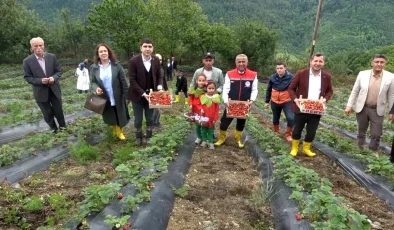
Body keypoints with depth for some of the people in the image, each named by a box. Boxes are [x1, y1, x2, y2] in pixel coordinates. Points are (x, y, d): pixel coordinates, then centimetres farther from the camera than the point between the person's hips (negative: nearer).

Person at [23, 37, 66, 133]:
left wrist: (54, 78, -18)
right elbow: (27, 77, -6)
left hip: (54, 89, 1)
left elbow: (59, 71, 2)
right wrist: (40, 81, -23)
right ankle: (54, 129, 33)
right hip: (41, 92, -1)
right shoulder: (27, 61, -9)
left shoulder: (52, 57, -3)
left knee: (58, 111, 14)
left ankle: (63, 127, 36)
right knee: (48, 114, 11)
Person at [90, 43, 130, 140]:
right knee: (110, 117, 17)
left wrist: (127, 95, -8)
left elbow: (123, 81, -6)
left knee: (120, 115, 12)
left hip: (117, 97, -1)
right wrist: (96, 88, -19)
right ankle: (114, 130, 41)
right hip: (104, 98, 2)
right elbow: (93, 82, 4)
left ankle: (120, 131, 35)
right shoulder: (94, 67, -3)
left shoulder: (116, 65, -7)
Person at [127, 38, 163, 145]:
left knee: (150, 119, 12)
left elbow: (159, 76, 6)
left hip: (151, 94, 3)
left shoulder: (156, 60, -4)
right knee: (138, 120, 11)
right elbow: (132, 80, -15)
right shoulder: (134, 60, -16)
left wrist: (159, 86, -13)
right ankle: (138, 137, 33)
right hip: (138, 95, -2)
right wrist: (143, 93, -22)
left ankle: (149, 138, 31)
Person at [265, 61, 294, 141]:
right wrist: (267, 101, 9)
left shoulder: (290, 77, -12)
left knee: (291, 118, -15)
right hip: (275, 102, 3)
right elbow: (269, 90, 7)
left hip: (287, 102, -3)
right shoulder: (272, 78, -3)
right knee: (275, 118, 17)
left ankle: (288, 134, 7)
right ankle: (276, 132, 41)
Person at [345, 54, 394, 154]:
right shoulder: (362, 74, -5)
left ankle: (373, 152, 26)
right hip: (362, 108, 0)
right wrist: (349, 106, -3)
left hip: (378, 110, 0)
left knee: (376, 134, 5)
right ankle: (360, 149, 32)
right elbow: (354, 91, -1)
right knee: (361, 132, 15)